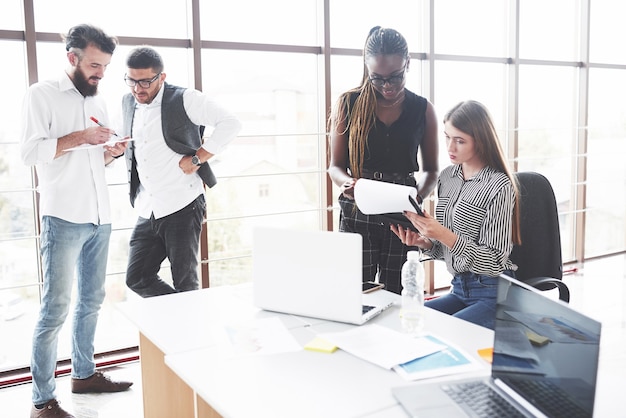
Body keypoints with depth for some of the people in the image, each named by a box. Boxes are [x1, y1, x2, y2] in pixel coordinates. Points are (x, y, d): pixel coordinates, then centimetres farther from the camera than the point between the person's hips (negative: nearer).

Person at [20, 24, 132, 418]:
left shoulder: (98, 102, 17)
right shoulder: (42, 94, -2)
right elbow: (30, 152, -9)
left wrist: (109, 153, 2)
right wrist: (79, 137, -16)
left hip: (100, 217, 7)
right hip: (63, 218, -7)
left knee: (92, 299, 13)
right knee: (56, 307, -6)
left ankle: (84, 373, 28)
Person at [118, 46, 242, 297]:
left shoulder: (185, 99, -8)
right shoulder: (128, 103, 11)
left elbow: (230, 124, -13)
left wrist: (196, 158, -15)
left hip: (182, 207, -6)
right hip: (147, 211, 7)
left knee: (185, 283, 1)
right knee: (137, 279, 7)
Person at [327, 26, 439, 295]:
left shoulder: (423, 110, 3)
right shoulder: (348, 104, 0)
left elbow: (431, 169, 9)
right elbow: (335, 165, 4)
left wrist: (417, 196, -11)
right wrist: (346, 182, -18)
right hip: (357, 215, -1)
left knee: (396, 297, 8)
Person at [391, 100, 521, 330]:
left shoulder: (500, 186, -13)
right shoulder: (447, 177, 7)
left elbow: (494, 261, -15)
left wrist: (445, 235, -26)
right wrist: (423, 242, -8)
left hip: (494, 293, -6)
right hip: (459, 289, 7)